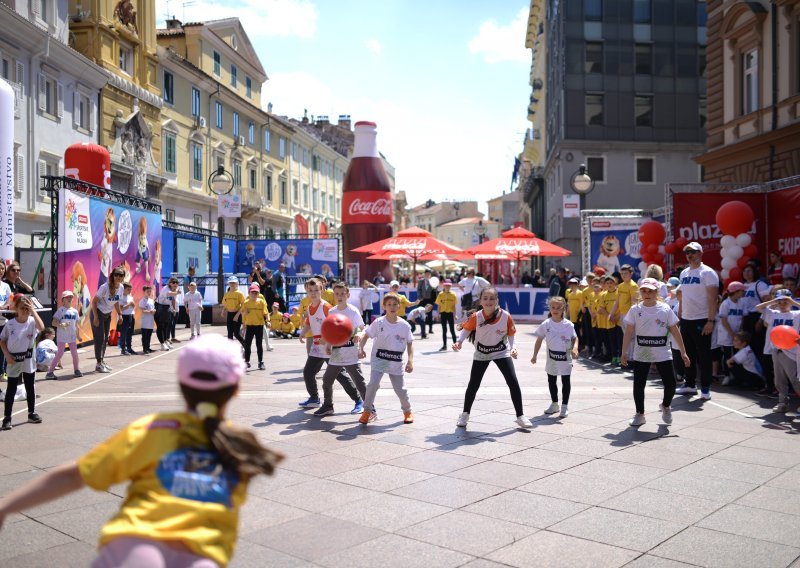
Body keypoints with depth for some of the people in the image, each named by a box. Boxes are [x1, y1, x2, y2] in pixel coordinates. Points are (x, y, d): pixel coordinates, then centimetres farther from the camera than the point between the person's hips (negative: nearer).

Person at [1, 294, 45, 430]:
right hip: (14, 361, -1)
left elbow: (41, 327, -30)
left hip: (28, 360, 1)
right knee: (11, 389, 3)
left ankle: (32, 413, 25)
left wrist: (33, 310, -29)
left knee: (30, 387, 12)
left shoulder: (32, 321, -8)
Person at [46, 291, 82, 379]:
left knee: (74, 353, 7)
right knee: (60, 354, -6)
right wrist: (61, 325, -30)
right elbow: (54, 322, -12)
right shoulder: (61, 310, -7)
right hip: (62, 336, -5)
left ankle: (76, 370, 23)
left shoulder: (74, 311, 9)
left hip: (72, 336, 5)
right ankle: (50, 372, 0)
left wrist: (77, 335, 16)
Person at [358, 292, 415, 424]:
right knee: (373, 384, -18)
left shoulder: (405, 325, -4)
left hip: (396, 363, 1)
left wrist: (410, 360, -5)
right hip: (379, 359, -1)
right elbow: (366, 335, -3)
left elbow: (410, 343, 4)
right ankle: (367, 411, 1)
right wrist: (361, 348, -21)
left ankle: (407, 411, 32)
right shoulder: (378, 323, -9)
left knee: (400, 389, 6)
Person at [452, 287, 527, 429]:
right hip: (481, 354, 0)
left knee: (513, 383, -7)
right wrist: (459, 342, -21)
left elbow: (511, 334, -6)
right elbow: (466, 329, -5)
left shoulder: (506, 316, -22)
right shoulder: (476, 317, -22)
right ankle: (465, 414, 26)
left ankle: (520, 417, 7)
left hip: (502, 352, 0)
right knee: (473, 385, 5)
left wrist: (512, 348, -21)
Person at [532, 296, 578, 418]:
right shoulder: (546, 324, -4)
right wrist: (535, 355, 3)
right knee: (551, 381, 13)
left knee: (566, 381, 3)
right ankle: (554, 404, 31)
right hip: (551, 358, 2)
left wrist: (575, 348, -16)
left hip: (565, 358, -2)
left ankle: (564, 406, 15)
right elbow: (539, 340, 4)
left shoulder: (568, 325, -7)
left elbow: (575, 338, 4)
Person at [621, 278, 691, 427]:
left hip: (662, 353, 0)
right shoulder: (635, 310, -2)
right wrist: (624, 352, -2)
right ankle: (640, 414, 19)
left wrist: (683, 352, 0)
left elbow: (675, 331, 1)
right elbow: (629, 332, 0)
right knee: (638, 385, 2)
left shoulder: (665, 309, -2)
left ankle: (666, 406, 29)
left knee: (670, 383, -1)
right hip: (641, 354, 0)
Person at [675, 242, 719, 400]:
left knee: (703, 355, -1)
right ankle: (690, 384, 23)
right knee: (688, 354, 13)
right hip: (686, 320, 7)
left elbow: (712, 298, -14)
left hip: (702, 320, -7)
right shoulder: (684, 273, 13)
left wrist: (711, 321, -20)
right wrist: (679, 317, 13)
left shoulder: (707, 273, -9)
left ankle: (705, 388, 7)